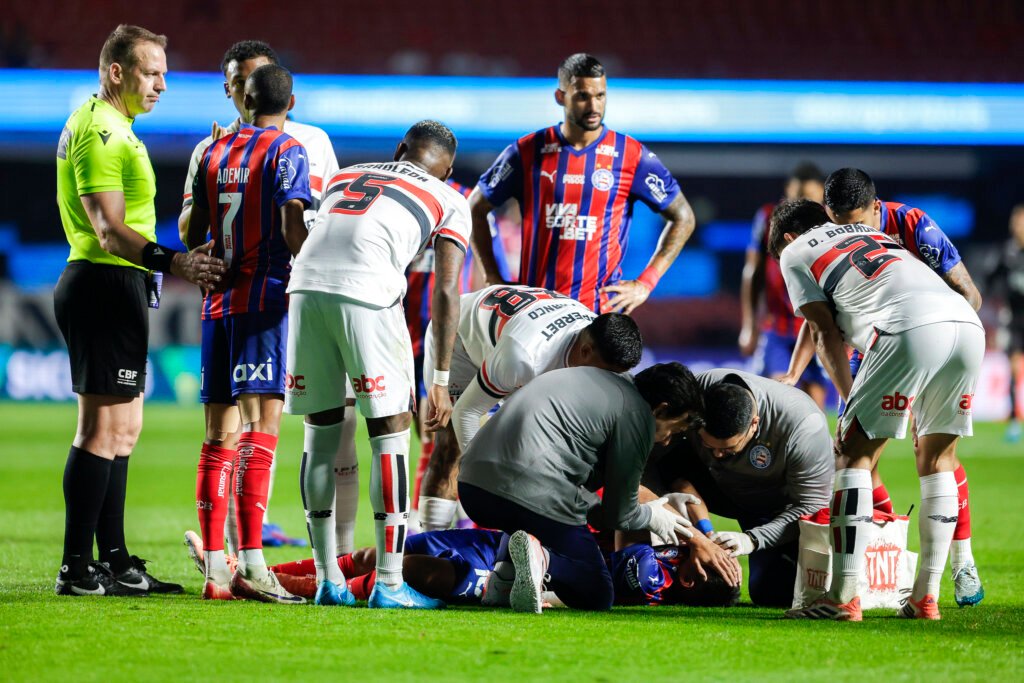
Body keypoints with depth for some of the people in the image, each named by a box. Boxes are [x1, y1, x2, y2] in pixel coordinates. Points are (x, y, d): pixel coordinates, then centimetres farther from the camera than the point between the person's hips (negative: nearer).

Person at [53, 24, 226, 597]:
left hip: (116, 288, 11)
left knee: (122, 429, 13)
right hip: (106, 285, -11)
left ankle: (115, 562, 17)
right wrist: (170, 262, -36)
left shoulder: (112, 129, 20)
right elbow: (109, 231, -23)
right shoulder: (100, 131, -14)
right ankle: (76, 567, -10)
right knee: (103, 428, -10)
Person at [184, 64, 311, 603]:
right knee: (261, 429, -10)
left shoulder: (214, 153, 14)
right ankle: (250, 563, -20)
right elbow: (292, 228, -15)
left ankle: (215, 566, 3)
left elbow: (192, 236, 18)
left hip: (217, 304, 6)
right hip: (265, 300, -6)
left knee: (220, 437, 6)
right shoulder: (287, 153, -3)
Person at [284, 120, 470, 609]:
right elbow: (445, 293, 11)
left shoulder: (345, 176, 33)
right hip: (365, 293, -4)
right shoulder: (448, 201, 20)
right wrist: (440, 380, 11)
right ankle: (389, 583, 3)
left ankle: (328, 580, 18)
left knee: (321, 429, 15)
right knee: (390, 432, 5)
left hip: (306, 287, 4)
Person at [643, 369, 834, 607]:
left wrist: (751, 539, -38)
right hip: (716, 484, 3)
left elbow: (811, 504, -28)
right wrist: (702, 527, -32)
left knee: (773, 594, -21)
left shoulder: (804, 425, -36)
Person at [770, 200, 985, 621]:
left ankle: (843, 598, -4)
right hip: (967, 322, 6)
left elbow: (827, 335, 15)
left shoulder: (794, 253, 22)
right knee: (937, 458, 18)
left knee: (856, 455, 2)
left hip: (911, 330, -6)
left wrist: (850, 402, 18)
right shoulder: (871, 234, 40)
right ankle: (926, 598, 16)